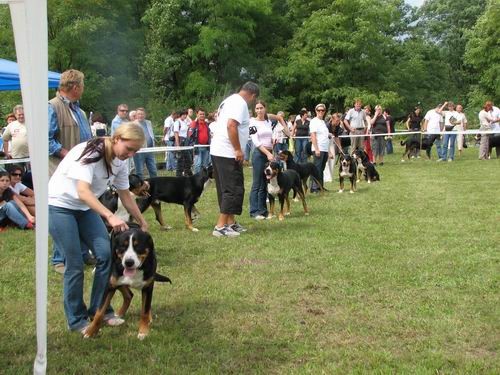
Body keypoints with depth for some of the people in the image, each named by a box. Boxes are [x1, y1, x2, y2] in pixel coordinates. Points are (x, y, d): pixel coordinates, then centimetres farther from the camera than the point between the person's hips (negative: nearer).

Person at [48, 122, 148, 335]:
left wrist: (143, 223, 10)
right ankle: (76, 321, 8)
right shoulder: (89, 152, -27)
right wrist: (110, 217, -45)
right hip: (59, 206, -7)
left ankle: (99, 309, 9)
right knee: (75, 264, -9)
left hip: (86, 208, 7)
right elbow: (83, 192, -36)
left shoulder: (120, 162, -3)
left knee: (106, 254, -7)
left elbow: (125, 195, 7)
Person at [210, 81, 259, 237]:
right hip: (228, 153, -10)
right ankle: (220, 226, -8)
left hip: (218, 151, 10)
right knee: (234, 190, -7)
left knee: (227, 189, 15)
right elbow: (231, 125, -24)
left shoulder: (229, 100, 18)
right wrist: (238, 150, -20)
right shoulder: (240, 103, -12)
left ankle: (230, 222, 20)